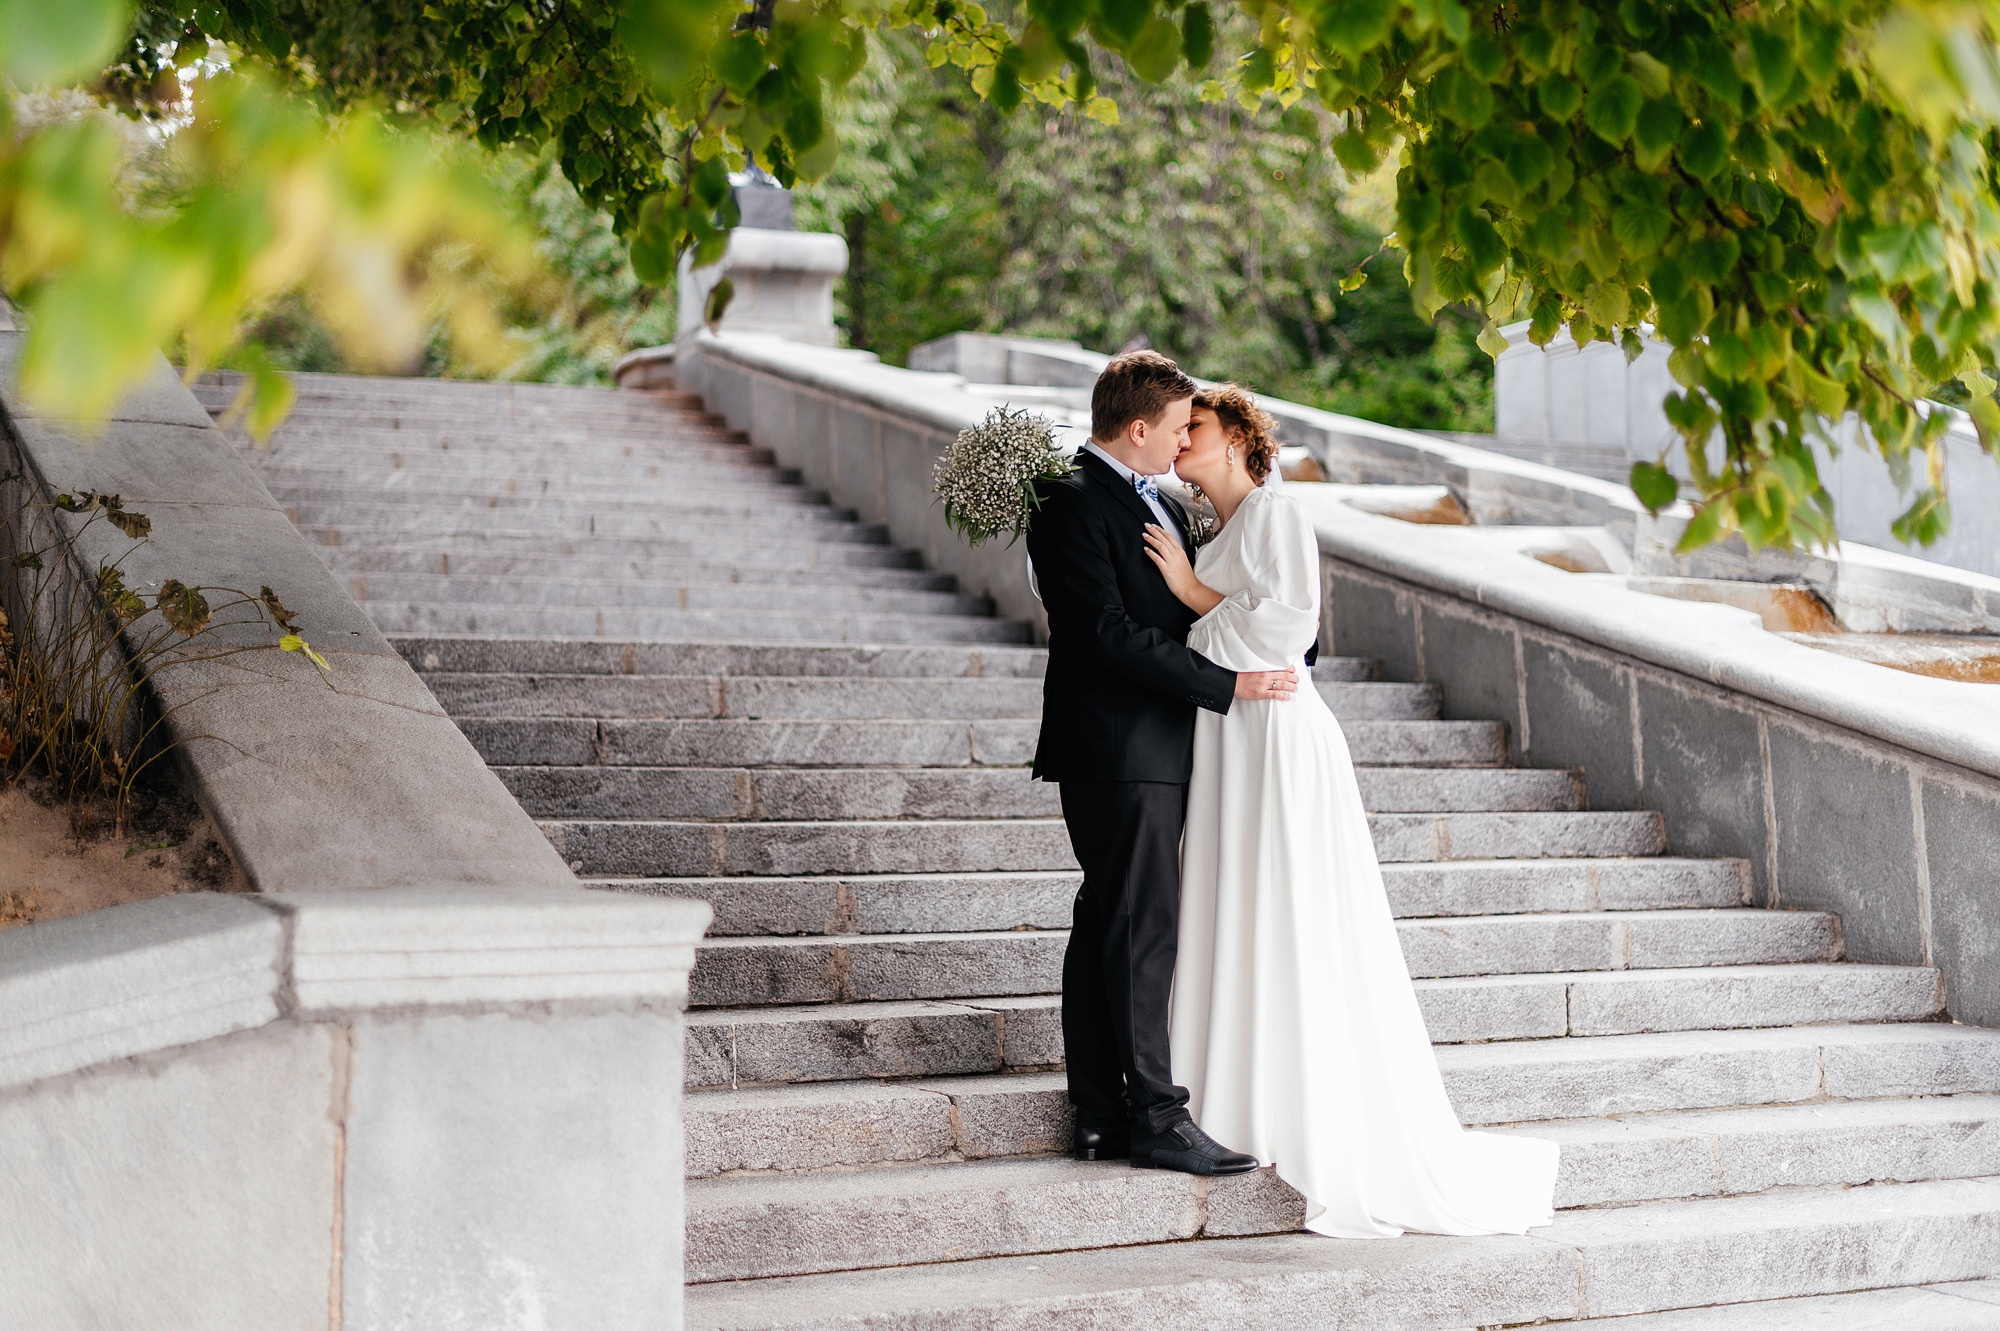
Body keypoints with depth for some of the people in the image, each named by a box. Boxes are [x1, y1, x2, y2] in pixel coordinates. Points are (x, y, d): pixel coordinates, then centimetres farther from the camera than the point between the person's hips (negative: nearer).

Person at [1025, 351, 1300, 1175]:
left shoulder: (1161, 505, 18)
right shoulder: (1071, 503, -12)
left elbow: (1182, 615, 24)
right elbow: (1112, 635, -19)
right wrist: (1228, 684, -18)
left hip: (1157, 751, 10)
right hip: (1117, 747, -9)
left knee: (1107, 924, 10)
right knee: (1143, 926, -8)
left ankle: (1101, 1115, 14)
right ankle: (1154, 1117, -3)